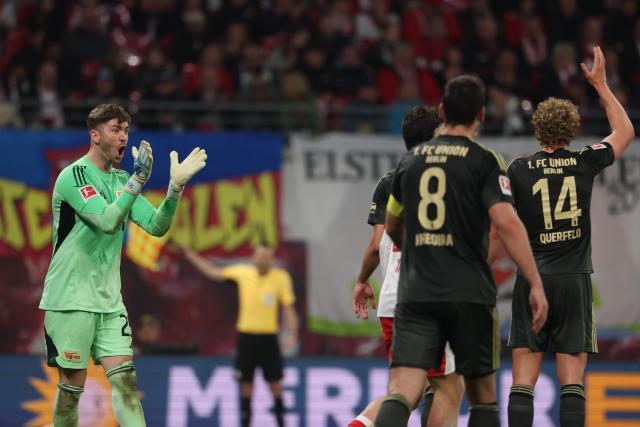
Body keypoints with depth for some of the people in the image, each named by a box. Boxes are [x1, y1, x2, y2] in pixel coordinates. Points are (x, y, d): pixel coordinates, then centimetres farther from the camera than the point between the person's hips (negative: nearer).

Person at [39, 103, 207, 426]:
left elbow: (156, 226, 3)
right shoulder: (73, 176, -11)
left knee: (125, 380, -5)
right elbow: (107, 222, -24)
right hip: (70, 300, -6)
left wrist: (176, 186, -11)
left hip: (109, 301, 6)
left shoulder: (122, 181, 11)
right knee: (72, 384, -1)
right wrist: (138, 179, -30)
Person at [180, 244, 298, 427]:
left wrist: (292, 335, -11)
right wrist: (191, 255, 9)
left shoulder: (281, 277, -5)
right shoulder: (242, 272, 0)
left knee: (275, 382, 0)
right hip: (246, 334, 1)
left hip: (268, 336, -1)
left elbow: (288, 308, -2)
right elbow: (214, 273, 11)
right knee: (246, 382, 5)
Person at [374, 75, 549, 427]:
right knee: (483, 395, 13)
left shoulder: (410, 160, 12)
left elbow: (392, 227, 26)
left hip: (414, 293, 3)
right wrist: (536, 284, -14)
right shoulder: (484, 161, -2)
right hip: (470, 294, -3)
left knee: (402, 393, -9)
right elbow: (506, 223, -15)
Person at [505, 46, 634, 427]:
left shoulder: (520, 170, 0)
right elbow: (625, 132, 20)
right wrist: (601, 84, 26)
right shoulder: (585, 163, 2)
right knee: (572, 382, -2)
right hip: (574, 281, 0)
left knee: (523, 380, -1)